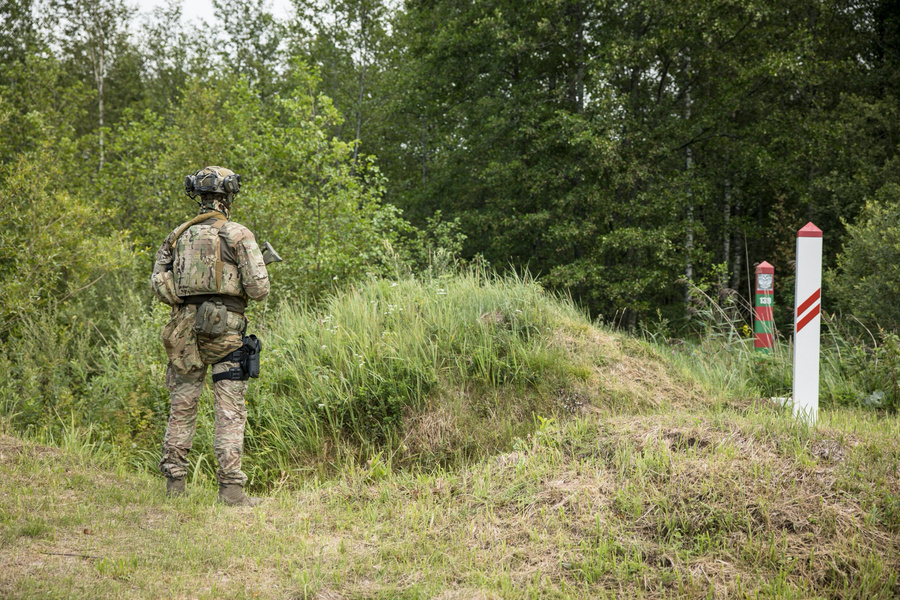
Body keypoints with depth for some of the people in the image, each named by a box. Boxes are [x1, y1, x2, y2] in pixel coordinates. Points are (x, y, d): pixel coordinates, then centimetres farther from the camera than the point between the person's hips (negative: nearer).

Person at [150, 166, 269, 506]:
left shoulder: (178, 235, 9)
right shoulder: (238, 234, -3)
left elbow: (158, 284, 8)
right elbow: (258, 288, -8)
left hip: (185, 327, 4)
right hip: (225, 327, -4)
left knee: (182, 406, 12)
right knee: (230, 411, -3)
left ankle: (174, 481, 15)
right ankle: (231, 487, -8)